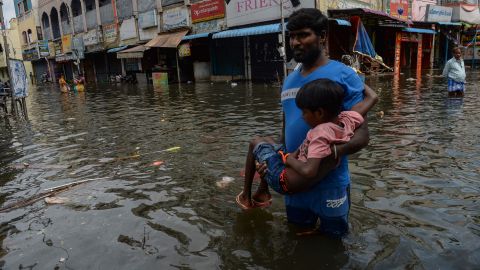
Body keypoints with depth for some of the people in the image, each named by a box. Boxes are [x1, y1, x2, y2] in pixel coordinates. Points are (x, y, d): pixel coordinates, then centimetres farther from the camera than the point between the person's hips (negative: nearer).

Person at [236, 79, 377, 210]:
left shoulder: (321, 132, -33)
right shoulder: (347, 119, -13)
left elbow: (308, 171, -42)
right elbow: (372, 97, 0)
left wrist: (289, 159, -24)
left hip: (283, 179, -8)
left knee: (256, 142, 13)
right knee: (267, 140, 25)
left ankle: (246, 196, 23)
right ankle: (263, 193, 33)